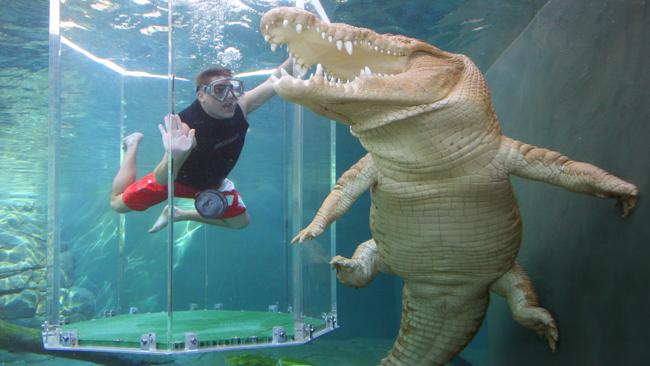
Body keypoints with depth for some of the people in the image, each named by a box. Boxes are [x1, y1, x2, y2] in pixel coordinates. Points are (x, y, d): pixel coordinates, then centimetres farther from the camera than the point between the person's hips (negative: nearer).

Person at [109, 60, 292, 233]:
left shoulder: (239, 107, -27)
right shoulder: (186, 127, -43)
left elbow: (273, 82, -21)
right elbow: (160, 180, -46)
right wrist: (175, 156, -68)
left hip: (213, 182, 5)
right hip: (178, 178, -4)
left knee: (240, 221, 11)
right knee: (118, 204, 8)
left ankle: (179, 215, 25)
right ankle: (134, 144, 30)